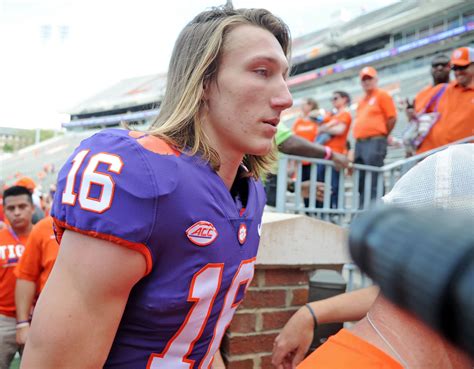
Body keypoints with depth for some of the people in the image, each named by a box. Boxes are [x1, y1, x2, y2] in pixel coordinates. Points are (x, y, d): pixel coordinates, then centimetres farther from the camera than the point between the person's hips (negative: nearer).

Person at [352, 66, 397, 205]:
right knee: (360, 180, 8)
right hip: (359, 143, 8)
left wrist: (380, 136, 2)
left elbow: (392, 118, -4)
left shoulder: (382, 95, 1)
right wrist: (358, 141, 15)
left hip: (374, 142, -8)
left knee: (373, 181, -12)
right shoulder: (362, 101, 24)